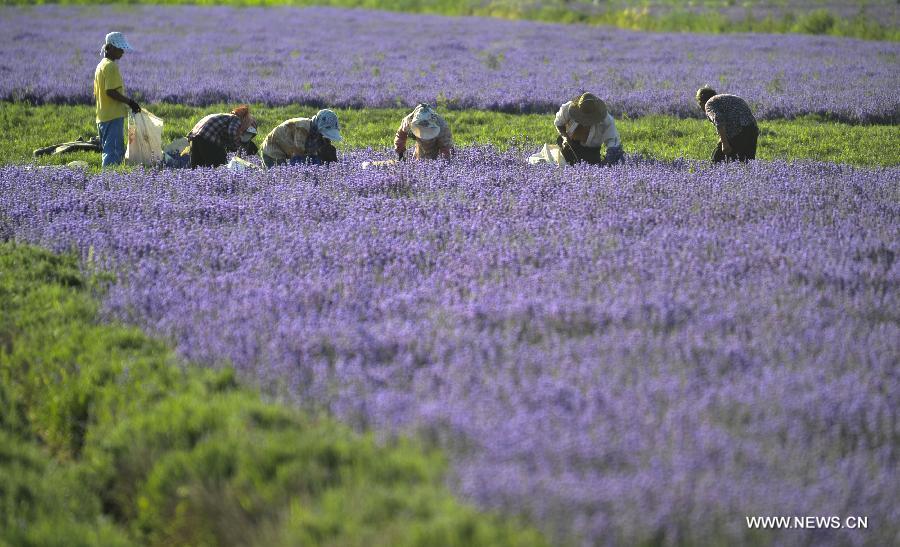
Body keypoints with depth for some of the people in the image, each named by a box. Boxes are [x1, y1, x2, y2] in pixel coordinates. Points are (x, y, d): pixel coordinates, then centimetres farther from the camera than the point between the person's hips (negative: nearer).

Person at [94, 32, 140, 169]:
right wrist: (129, 102, -13)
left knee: (107, 151, 14)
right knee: (114, 152, -9)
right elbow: (111, 91, -22)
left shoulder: (101, 65, 17)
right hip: (113, 116, -10)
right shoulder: (111, 66, -13)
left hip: (102, 116, 10)